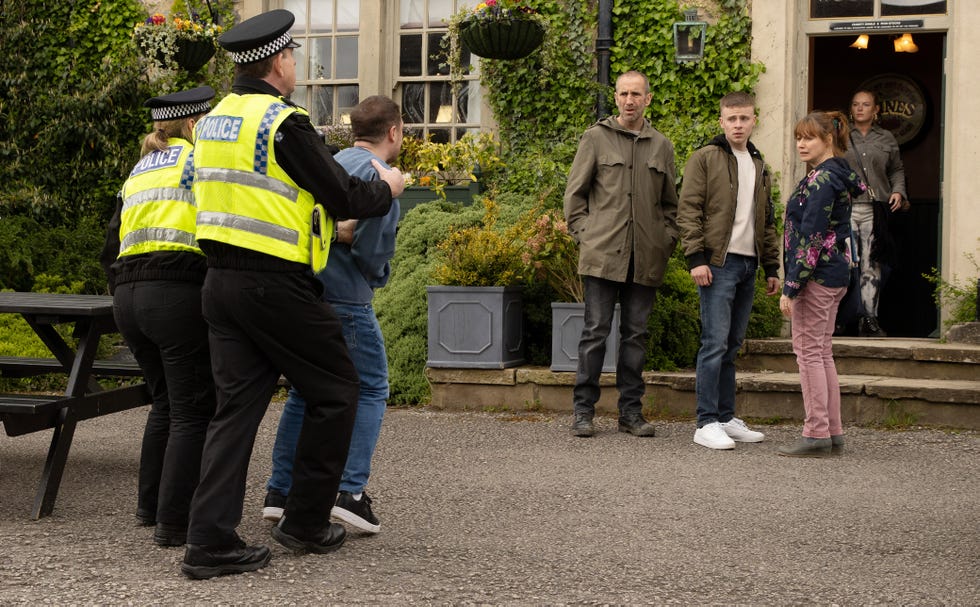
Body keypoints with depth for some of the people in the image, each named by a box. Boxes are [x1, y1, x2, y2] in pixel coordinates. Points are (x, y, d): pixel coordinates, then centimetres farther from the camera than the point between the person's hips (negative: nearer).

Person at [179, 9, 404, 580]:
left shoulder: (215, 120, 12)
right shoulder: (284, 122, -14)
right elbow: (342, 197, -11)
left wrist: (321, 223, 25)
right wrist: (387, 189, 9)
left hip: (221, 281, 8)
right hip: (276, 285, -8)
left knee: (238, 405, 8)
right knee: (336, 390, 9)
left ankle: (210, 541, 2)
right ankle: (306, 522, 15)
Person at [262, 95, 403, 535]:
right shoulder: (379, 175, -8)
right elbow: (372, 251, -12)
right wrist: (377, 278, 6)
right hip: (345, 297, -7)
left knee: (303, 392, 16)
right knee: (370, 392, 4)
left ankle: (279, 492, 14)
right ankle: (352, 493, -6)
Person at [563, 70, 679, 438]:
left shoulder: (661, 146, 13)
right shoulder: (596, 138, 4)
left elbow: (670, 202, 20)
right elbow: (575, 192, 6)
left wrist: (667, 240, 8)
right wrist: (582, 233, -2)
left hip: (646, 258, 3)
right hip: (602, 253, -3)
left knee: (636, 334, 8)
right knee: (596, 331, -2)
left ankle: (631, 411, 14)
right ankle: (583, 410, 4)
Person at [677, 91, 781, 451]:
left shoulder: (759, 167, 20)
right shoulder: (704, 159, -2)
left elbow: (767, 221, 25)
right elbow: (688, 210, -8)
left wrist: (772, 267, 19)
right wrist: (696, 258, -16)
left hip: (748, 265, 7)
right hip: (718, 263, -7)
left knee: (731, 346, 10)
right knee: (715, 343, -10)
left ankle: (726, 418, 15)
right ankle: (706, 424, -8)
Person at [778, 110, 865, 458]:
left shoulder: (822, 179, -16)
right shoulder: (837, 175, 15)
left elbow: (811, 238, -20)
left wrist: (791, 287, -19)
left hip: (816, 276, -10)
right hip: (834, 274, 10)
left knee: (809, 352, -5)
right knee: (821, 354, 14)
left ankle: (816, 435, -3)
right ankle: (833, 432, 17)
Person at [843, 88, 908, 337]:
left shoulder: (886, 139, 15)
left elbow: (897, 170, 24)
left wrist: (898, 192, 7)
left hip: (875, 209, 2)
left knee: (872, 265, -1)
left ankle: (869, 319, 3)